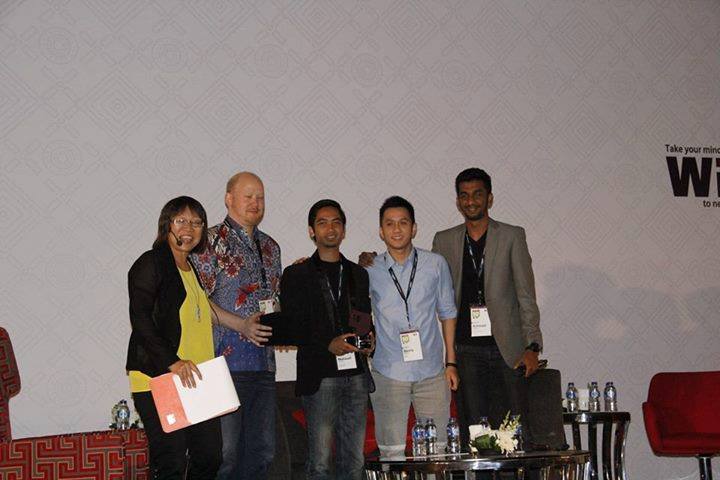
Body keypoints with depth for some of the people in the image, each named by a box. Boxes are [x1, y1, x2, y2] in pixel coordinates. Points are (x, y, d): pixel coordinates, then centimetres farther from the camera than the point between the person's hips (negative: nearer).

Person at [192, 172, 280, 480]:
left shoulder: (270, 247, 18)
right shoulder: (212, 240, -4)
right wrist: (241, 325, -18)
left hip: (264, 361, 7)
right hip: (227, 360, -7)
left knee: (262, 449, 10)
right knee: (225, 449, -6)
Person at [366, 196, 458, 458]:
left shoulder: (436, 264, 3)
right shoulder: (370, 270, 1)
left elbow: (447, 313, 10)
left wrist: (451, 362, 9)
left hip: (432, 370, 1)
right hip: (388, 374, -1)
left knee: (438, 447, 4)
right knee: (392, 451, 2)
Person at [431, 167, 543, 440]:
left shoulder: (512, 237, 5)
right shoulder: (444, 241, 12)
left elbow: (526, 295, 2)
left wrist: (532, 347, -6)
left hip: (506, 349, -1)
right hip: (465, 350, 2)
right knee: (472, 431, -1)